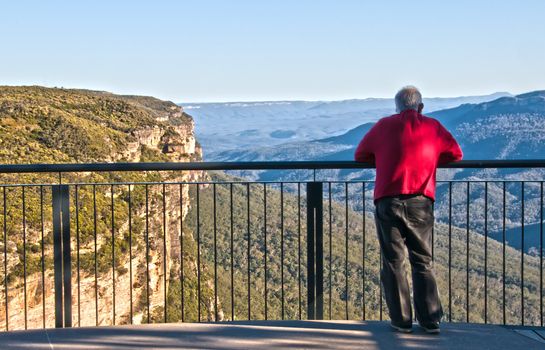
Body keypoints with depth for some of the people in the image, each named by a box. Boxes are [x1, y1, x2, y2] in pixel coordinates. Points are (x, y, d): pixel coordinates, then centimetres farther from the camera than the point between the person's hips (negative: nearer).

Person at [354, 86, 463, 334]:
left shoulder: (384, 126, 8)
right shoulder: (432, 127, 9)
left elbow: (360, 155, 17)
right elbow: (455, 154, 15)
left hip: (388, 202, -1)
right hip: (421, 202, 1)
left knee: (393, 262, 7)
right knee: (423, 262, 10)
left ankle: (401, 320, 8)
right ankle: (430, 320, 9)